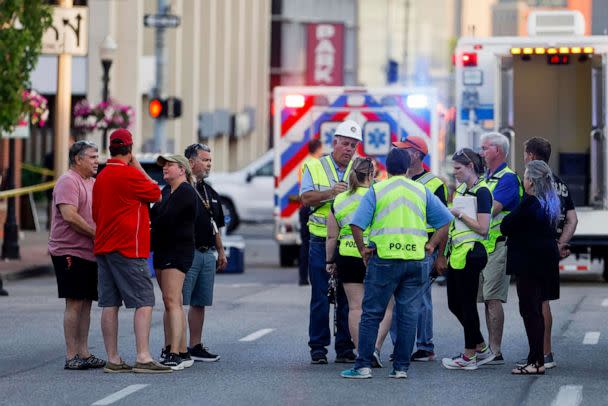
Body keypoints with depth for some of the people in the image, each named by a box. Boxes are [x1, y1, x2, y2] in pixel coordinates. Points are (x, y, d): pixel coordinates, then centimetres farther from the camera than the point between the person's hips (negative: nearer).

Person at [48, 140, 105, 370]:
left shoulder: (92, 183, 18)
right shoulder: (68, 181, -11)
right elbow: (69, 215, -22)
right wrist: (96, 234, -17)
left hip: (89, 253, 9)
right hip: (70, 252, -9)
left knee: (86, 303, 10)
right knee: (74, 303, -7)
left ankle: (84, 353, 15)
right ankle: (71, 357, -5)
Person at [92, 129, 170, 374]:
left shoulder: (101, 177, 14)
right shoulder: (130, 174, -12)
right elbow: (156, 194, 0)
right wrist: (139, 167, 7)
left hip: (103, 247, 8)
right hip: (128, 248, -8)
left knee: (109, 304, 6)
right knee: (144, 302, -7)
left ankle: (113, 360, 7)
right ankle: (143, 358, -15)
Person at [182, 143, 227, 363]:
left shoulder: (211, 193, 19)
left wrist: (220, 251, 20)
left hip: (207, 254, 8)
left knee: (200, 303, 11)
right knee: (177, 302, -7)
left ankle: (195, 346, 16)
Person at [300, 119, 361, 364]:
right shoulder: (314, 167, 5)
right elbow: (306, 198, -7)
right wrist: (332, 192, -19)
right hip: (321, 242, -2)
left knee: (348, 298, 2)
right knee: (320, 297, -1)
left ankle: (345, 347, 9)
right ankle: (318, 348, 5)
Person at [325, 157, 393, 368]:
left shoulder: (338, 200, 6)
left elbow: (332, 236, 8)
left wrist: (330, 261, 17)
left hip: (347, 256, 3)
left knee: (356, 306, 6)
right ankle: (376, 347, -5)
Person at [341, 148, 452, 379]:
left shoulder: (376, 191, 2)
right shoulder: (422, 191, 10)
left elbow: (356, 224, -7)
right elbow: (445, 221, 7)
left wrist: (363, 249, 3)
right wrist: (431, 245, 11)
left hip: (384, 258, -2)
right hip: (416, 260, 2)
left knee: (372, 313, 3)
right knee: (408, 314, 7)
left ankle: (363, 366, 2)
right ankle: (401, 367, 7)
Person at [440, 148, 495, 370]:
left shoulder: (481, 191, -10)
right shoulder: (460, 189, 16)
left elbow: (483, 228, -16)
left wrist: (459, 213, -13)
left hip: (470, 253, -9)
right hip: (457, 252, 9)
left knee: (467, 304, -3)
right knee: (454, 304, 11)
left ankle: (469, 356, 5)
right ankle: (482, 349, 21)